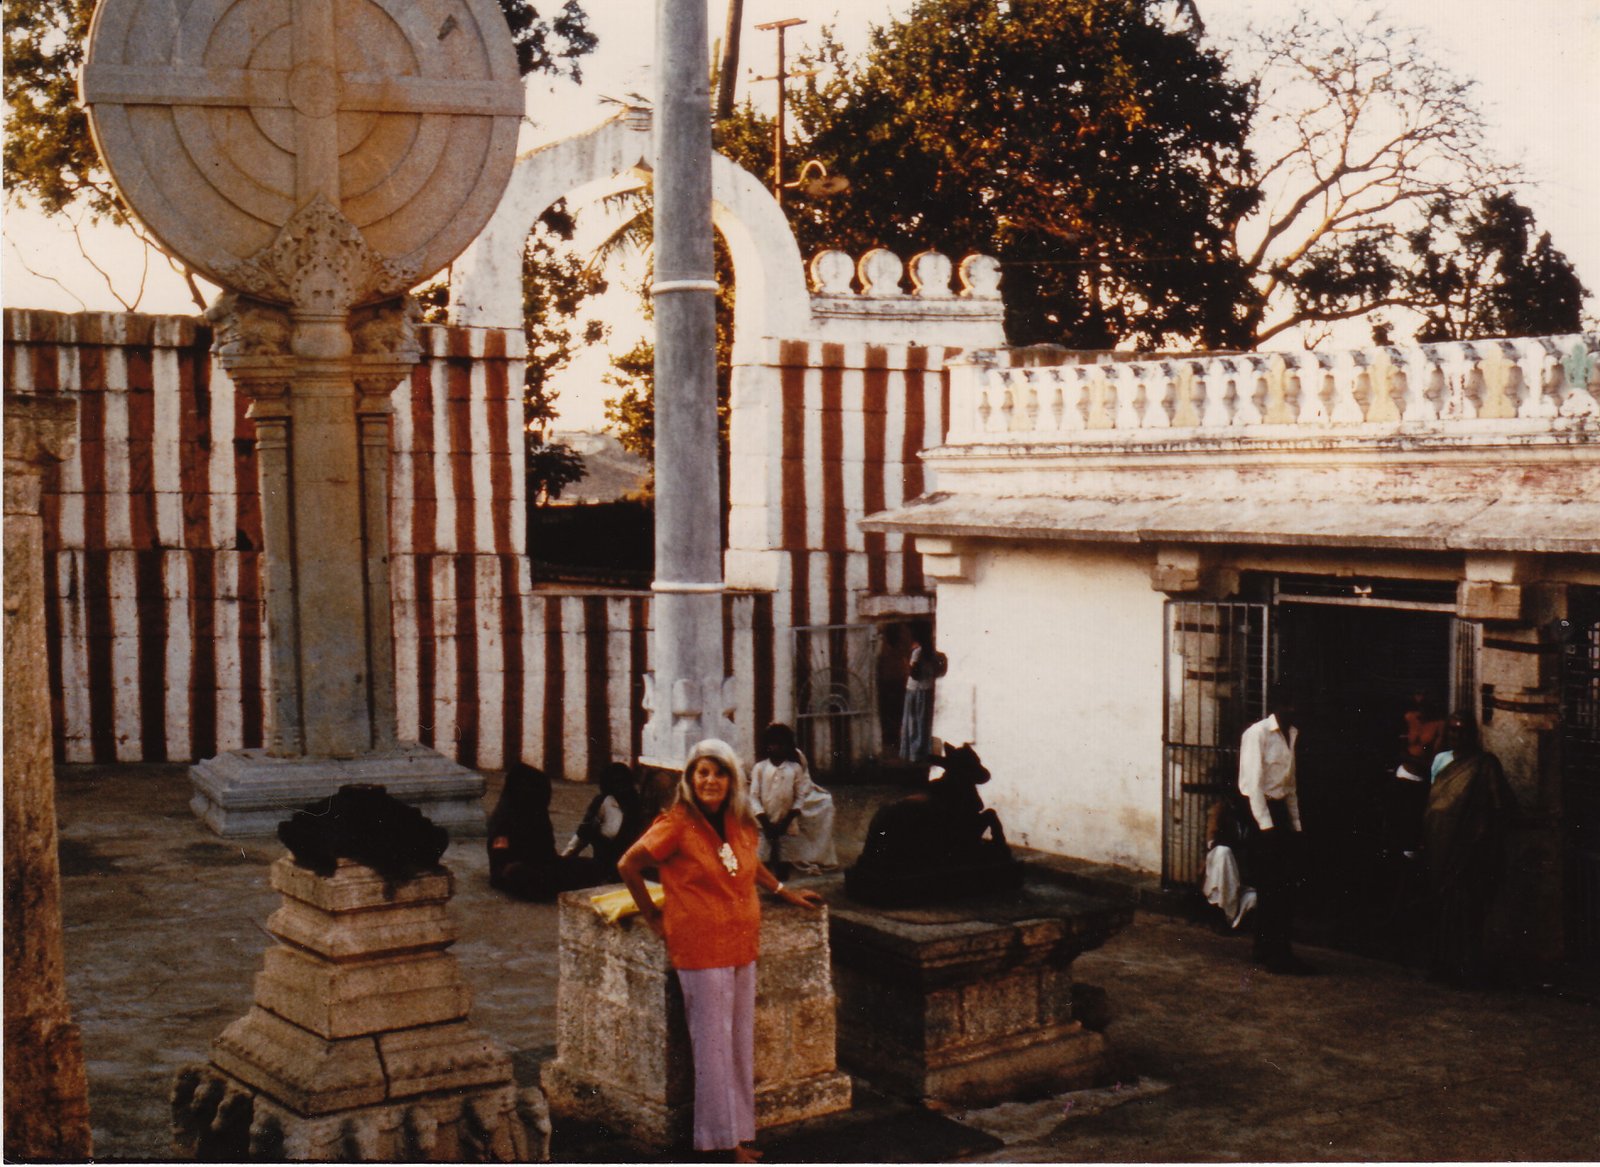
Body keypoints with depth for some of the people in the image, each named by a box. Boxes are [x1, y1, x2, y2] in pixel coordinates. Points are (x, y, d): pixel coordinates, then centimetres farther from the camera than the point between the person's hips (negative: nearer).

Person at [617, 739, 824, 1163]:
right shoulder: (677, 825, -13)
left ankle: (740, 1132, 21)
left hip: (742, 945, 7)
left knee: (741, 1041, 11)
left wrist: (786, 893, 26)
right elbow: (627, 866, -8)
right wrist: (653, 916, -3)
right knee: (713, 1043, -1)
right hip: (701, 948, -7)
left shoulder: (740, 824, 7)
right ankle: (724, 1138, 8)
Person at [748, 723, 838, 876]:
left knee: (784, 860, 4)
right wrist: (765, 823, -11)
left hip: (787, 825, 0)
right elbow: (754, 796, -3)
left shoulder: (795, 768, 0)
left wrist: (787, 822, -10)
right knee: (764, 862, -2)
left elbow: (800, 797, -1)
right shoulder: (759, 768, -1)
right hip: (765, 823, 0)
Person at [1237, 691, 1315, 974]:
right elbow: (1254, 783, -15)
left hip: (1280, 808, 8)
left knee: (1287, 884, 7)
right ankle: (1269, 954, 1)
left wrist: (1295, 824, 13)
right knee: (1269, 886, -6)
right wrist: (1266, 825, -18)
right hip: (1259, 811, -8)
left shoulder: (1292, 734, 12)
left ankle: (1278, 951, 16)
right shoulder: (1258, 733, -12)